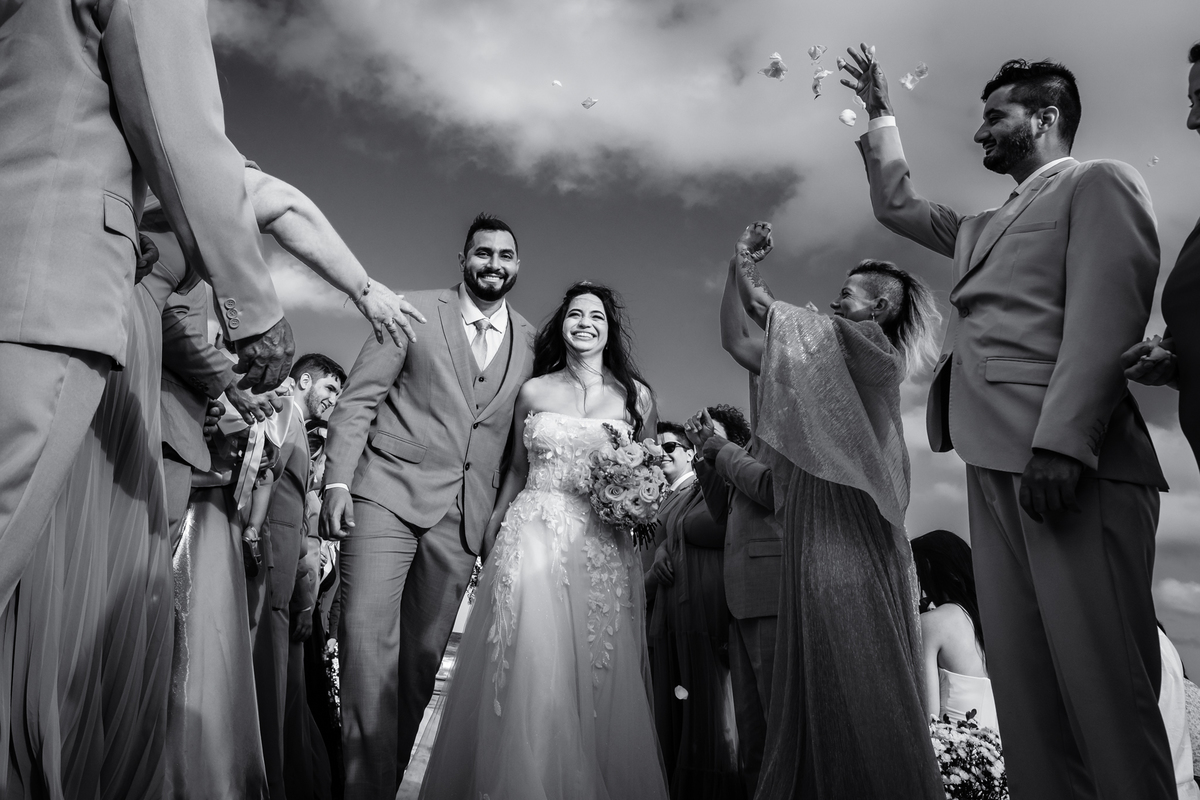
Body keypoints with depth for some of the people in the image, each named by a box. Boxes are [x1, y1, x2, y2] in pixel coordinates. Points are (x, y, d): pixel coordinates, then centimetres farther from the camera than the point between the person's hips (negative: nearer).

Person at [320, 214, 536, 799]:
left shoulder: (529, 341, 11)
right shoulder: (415, 313, 5)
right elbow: (358, 399, 0)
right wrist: (338, 481, -10)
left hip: (464, 516, 3)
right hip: (389, 493, -2)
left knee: (425, 653, 8)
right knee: (367, 638, -11)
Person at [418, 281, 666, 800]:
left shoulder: (637, 396, 7)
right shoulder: (533, 392, 8)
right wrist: (491, 535, 13)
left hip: (603, 550, 1)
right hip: (533, 538, 0)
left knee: (598, 678, 1)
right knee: (529, 674, -10)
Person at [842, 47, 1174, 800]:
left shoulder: (1099, 183, 6)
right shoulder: (985, 228, 30)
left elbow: (1106, 313, -9)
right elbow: (897, 204, 45)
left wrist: (1063, 440, -21)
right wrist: (881, 116, 41)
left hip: (1073, 461, -7)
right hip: (997, 462, 7)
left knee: (1102, 677, -8)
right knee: (1025, 680, 3)